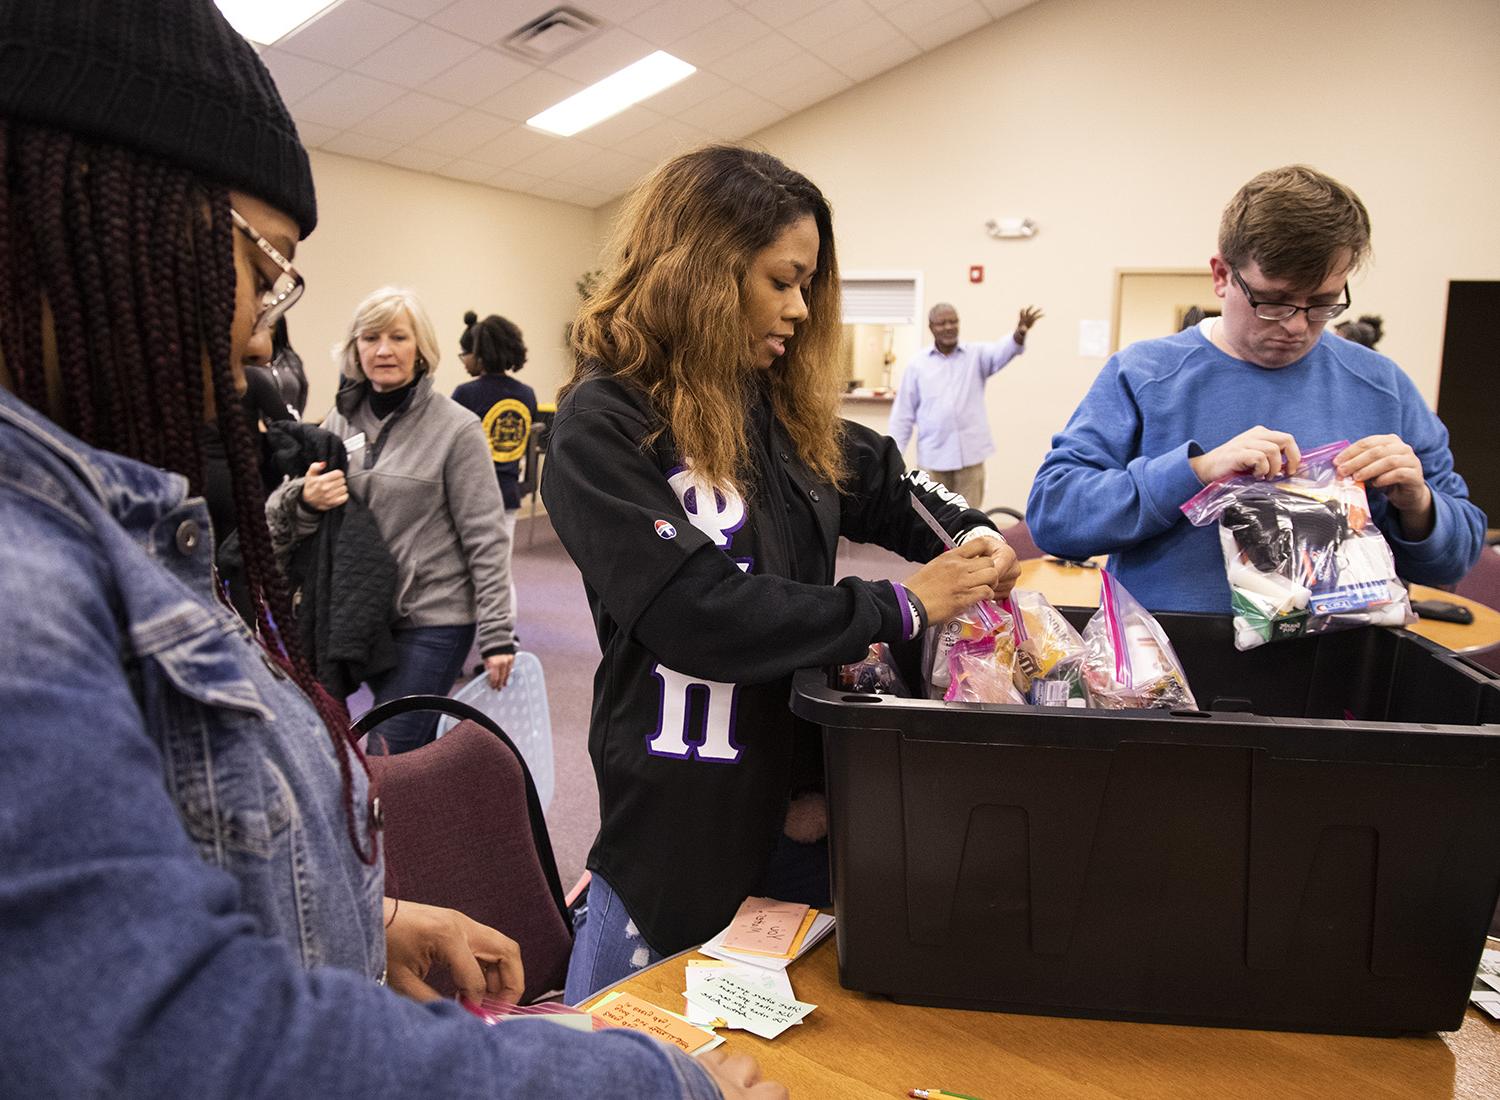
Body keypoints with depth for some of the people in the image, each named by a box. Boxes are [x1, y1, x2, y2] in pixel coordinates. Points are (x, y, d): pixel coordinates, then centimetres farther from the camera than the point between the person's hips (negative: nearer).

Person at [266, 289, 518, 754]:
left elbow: (485, 540, -9)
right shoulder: (341, 419, 7)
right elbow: (279, 516, 9)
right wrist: (304, 498, -14)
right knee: (414, 752, 15)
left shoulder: (456, 428, -8)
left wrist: (496, 635, -12)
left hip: (433, 620, -5)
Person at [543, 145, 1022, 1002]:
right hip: (683, 825, -6)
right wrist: (899, 608, -19)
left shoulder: (783, 409, 5)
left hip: (806, 795, 7)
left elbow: (885, 482, 22)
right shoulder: (603, 425, -15)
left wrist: (972, 534, 2)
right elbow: (692, 611, -25)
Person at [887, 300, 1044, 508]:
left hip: (970, 455, 0)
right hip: (932, 457, 0)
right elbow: (902, 415, 6)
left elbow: (1001, 352, -18)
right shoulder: (917, 365, 4)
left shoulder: (976, 355, 5)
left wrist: (1019, 334, -41)